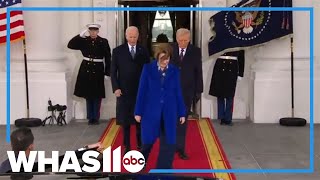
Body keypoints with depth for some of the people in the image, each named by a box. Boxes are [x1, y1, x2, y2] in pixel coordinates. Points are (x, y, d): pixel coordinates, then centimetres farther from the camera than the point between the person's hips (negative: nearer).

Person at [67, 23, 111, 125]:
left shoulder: (103, 42, -3)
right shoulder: (83, 41, 3)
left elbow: (108, 58, -3)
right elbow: (70, 45, -6)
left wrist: (107, 73, -7)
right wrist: (81, 35, -13)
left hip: (98, 71, -2)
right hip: (86, 70, 2)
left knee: (97, 96, 3)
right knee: (88, 95, 9)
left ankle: (96, 118, 15)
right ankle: (90, 117, 19)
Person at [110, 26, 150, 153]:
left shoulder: (143, 51, 5)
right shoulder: (117, 51, 2)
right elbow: (113, 71, 2)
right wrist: (116, 88, -7)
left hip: (140, 91, 1)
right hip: (124, 91, 0)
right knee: (125, 120, 5)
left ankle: (140, 145, 15)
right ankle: (127, 146, 14)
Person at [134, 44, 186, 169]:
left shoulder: (174, 71, 2)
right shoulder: (148, 69, -3)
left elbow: (178, 92, 5)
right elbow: (142, 91, -2)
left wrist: (182, 113, 5)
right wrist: (138, 112, -3)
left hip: (169, 112, 1)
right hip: (151, 111, -1)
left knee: (168, 143, 2)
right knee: (148, 141, 11)